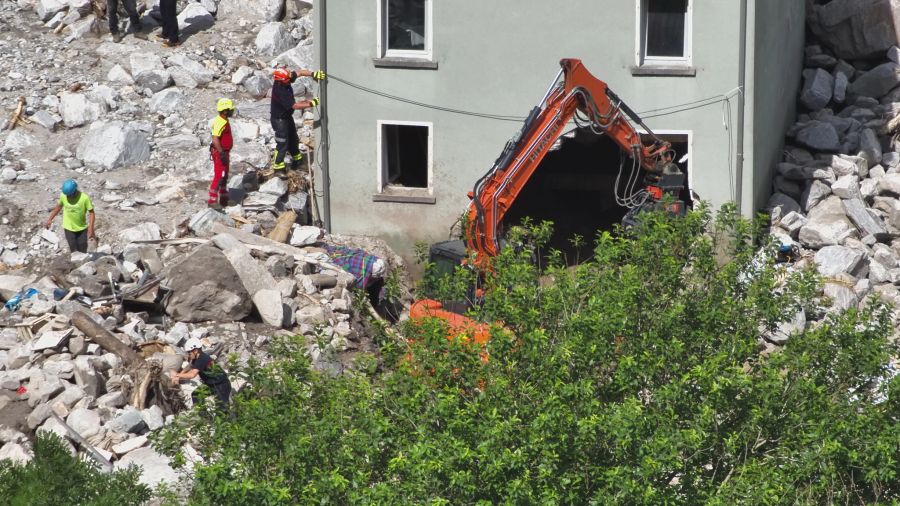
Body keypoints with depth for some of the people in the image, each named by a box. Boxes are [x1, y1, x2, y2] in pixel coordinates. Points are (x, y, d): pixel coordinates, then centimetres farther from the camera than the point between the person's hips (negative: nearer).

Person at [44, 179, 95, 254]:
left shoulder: (85, 198, -21)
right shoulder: (63, 196, -12)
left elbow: (91, 212, -15)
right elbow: (58, 207, 6)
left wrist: (91, 228, -21)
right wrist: (50, 220, 5)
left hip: (82, 229, -1)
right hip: (69, 228, 1)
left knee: (82, 251, 6)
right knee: (74, 251, 0)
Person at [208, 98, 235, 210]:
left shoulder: (225, 121, 12)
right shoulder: (220, 123, -21)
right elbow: (215, 139, -28)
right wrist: (222, 153, -27)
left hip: (224, 152, 11)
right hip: (219, 153, -11)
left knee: (224, 176, 17)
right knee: (219, 176, -10)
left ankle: (224, 199, 27)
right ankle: (212, 200, -10)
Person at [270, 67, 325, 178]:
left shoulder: (284, 80, -13)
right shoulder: (280, 92, -36)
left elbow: (299, 72, -4)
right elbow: (295, 106, -33)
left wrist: (313, 74, -18)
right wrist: (311, 104, -31)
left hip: (287, 116, 9)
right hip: (279, 119, -9)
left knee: (293, 139, 23)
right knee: (282, 144, -6)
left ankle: (296, 160, 42)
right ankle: (278, 168, 3)